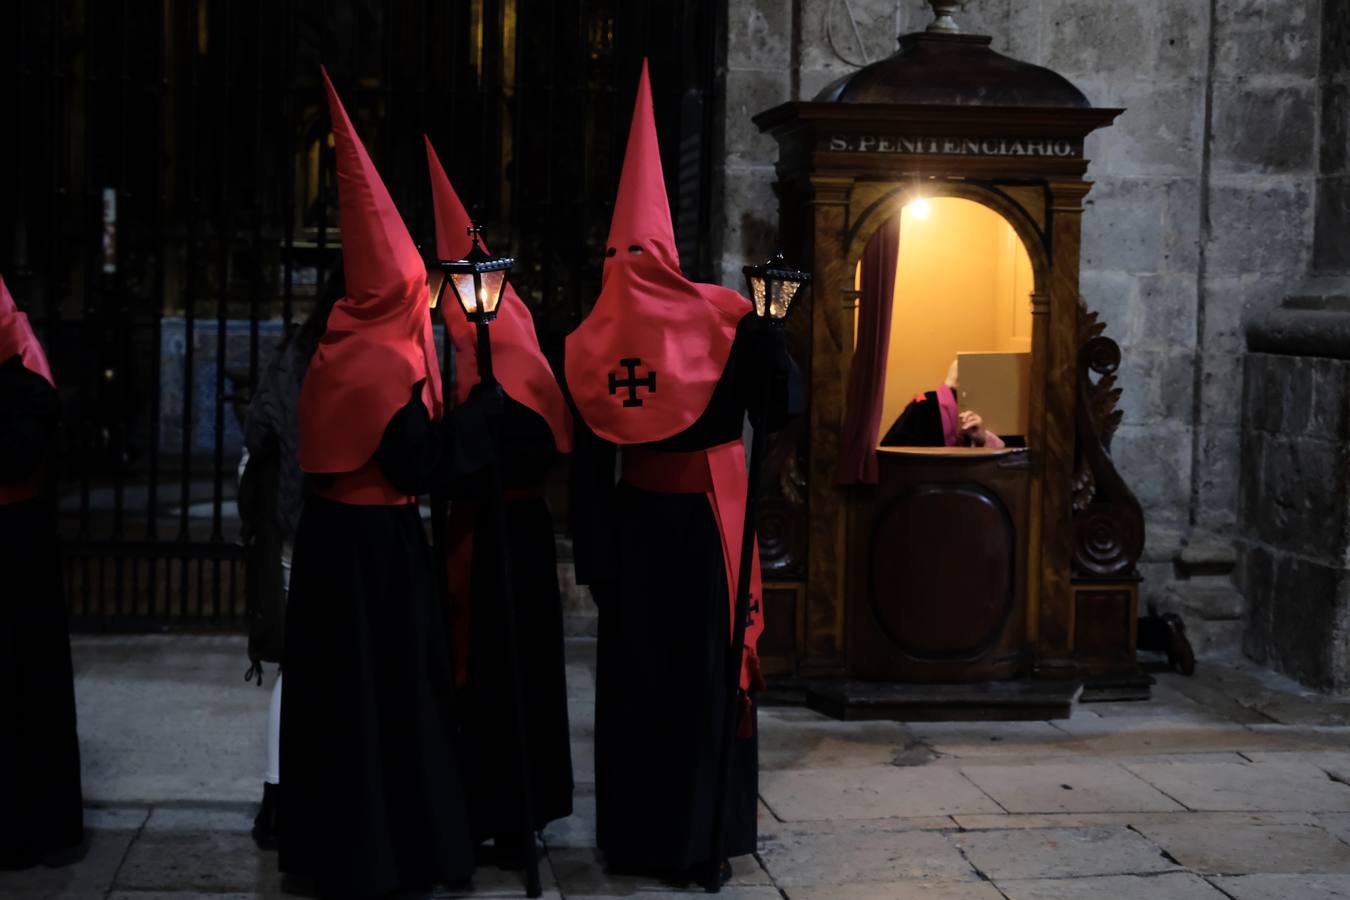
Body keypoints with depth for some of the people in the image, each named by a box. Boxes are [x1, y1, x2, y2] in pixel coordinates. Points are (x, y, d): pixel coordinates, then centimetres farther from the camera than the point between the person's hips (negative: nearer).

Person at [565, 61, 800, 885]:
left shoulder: (589, 344, -2)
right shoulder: (722, 320, -9)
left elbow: (587, 467, 0)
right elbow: (783, 408, -11)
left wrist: (594, 559, 5)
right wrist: (766, 335, -1)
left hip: (632, 523, 2)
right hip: (709, 520, -2)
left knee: (634, 677, 13)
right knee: (710, 673, 8)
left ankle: (635, 836, 20)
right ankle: (703, 839, 11)